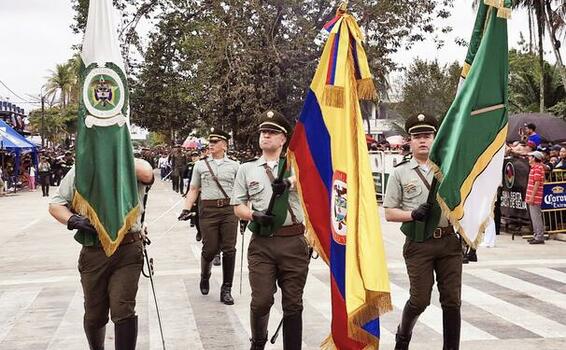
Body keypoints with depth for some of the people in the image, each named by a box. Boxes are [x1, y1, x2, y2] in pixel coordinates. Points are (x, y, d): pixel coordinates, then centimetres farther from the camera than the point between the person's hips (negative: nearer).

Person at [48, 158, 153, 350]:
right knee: (94, 315, 15)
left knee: (123, 311, -9)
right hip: (93, 252, 3)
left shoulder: (135, 166, 1)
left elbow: (147, 174, -23)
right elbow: (55, 204, 10)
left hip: (128, 250, -3)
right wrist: (73, 220, -10)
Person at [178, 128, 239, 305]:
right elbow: (193, 190, 12)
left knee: (229, 249, -1)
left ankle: (226, 289, 10)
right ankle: (204, 277, 30)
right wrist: (187, 209, 0)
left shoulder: (234, 166, 8)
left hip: (229, 210, 0)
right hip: (208, 210, 0)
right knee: (210, 249, -1)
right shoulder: (200, 165, 9)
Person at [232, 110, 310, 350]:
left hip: (294, 242, 0)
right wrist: (255, 216, -12)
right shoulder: (247, 169, 11)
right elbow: (238, 208, 10)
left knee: (293, 303, 6)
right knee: (261, 301, -2)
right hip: (262, 243, 0)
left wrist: (288, 181, -31)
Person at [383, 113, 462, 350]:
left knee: (452, 300, 4)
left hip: (449, 241, 3)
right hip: (419, 244, -2)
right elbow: (389, 213, 3)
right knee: (420, 300, 0)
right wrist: (413, 214, -15)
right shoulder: (400, 173, 3)